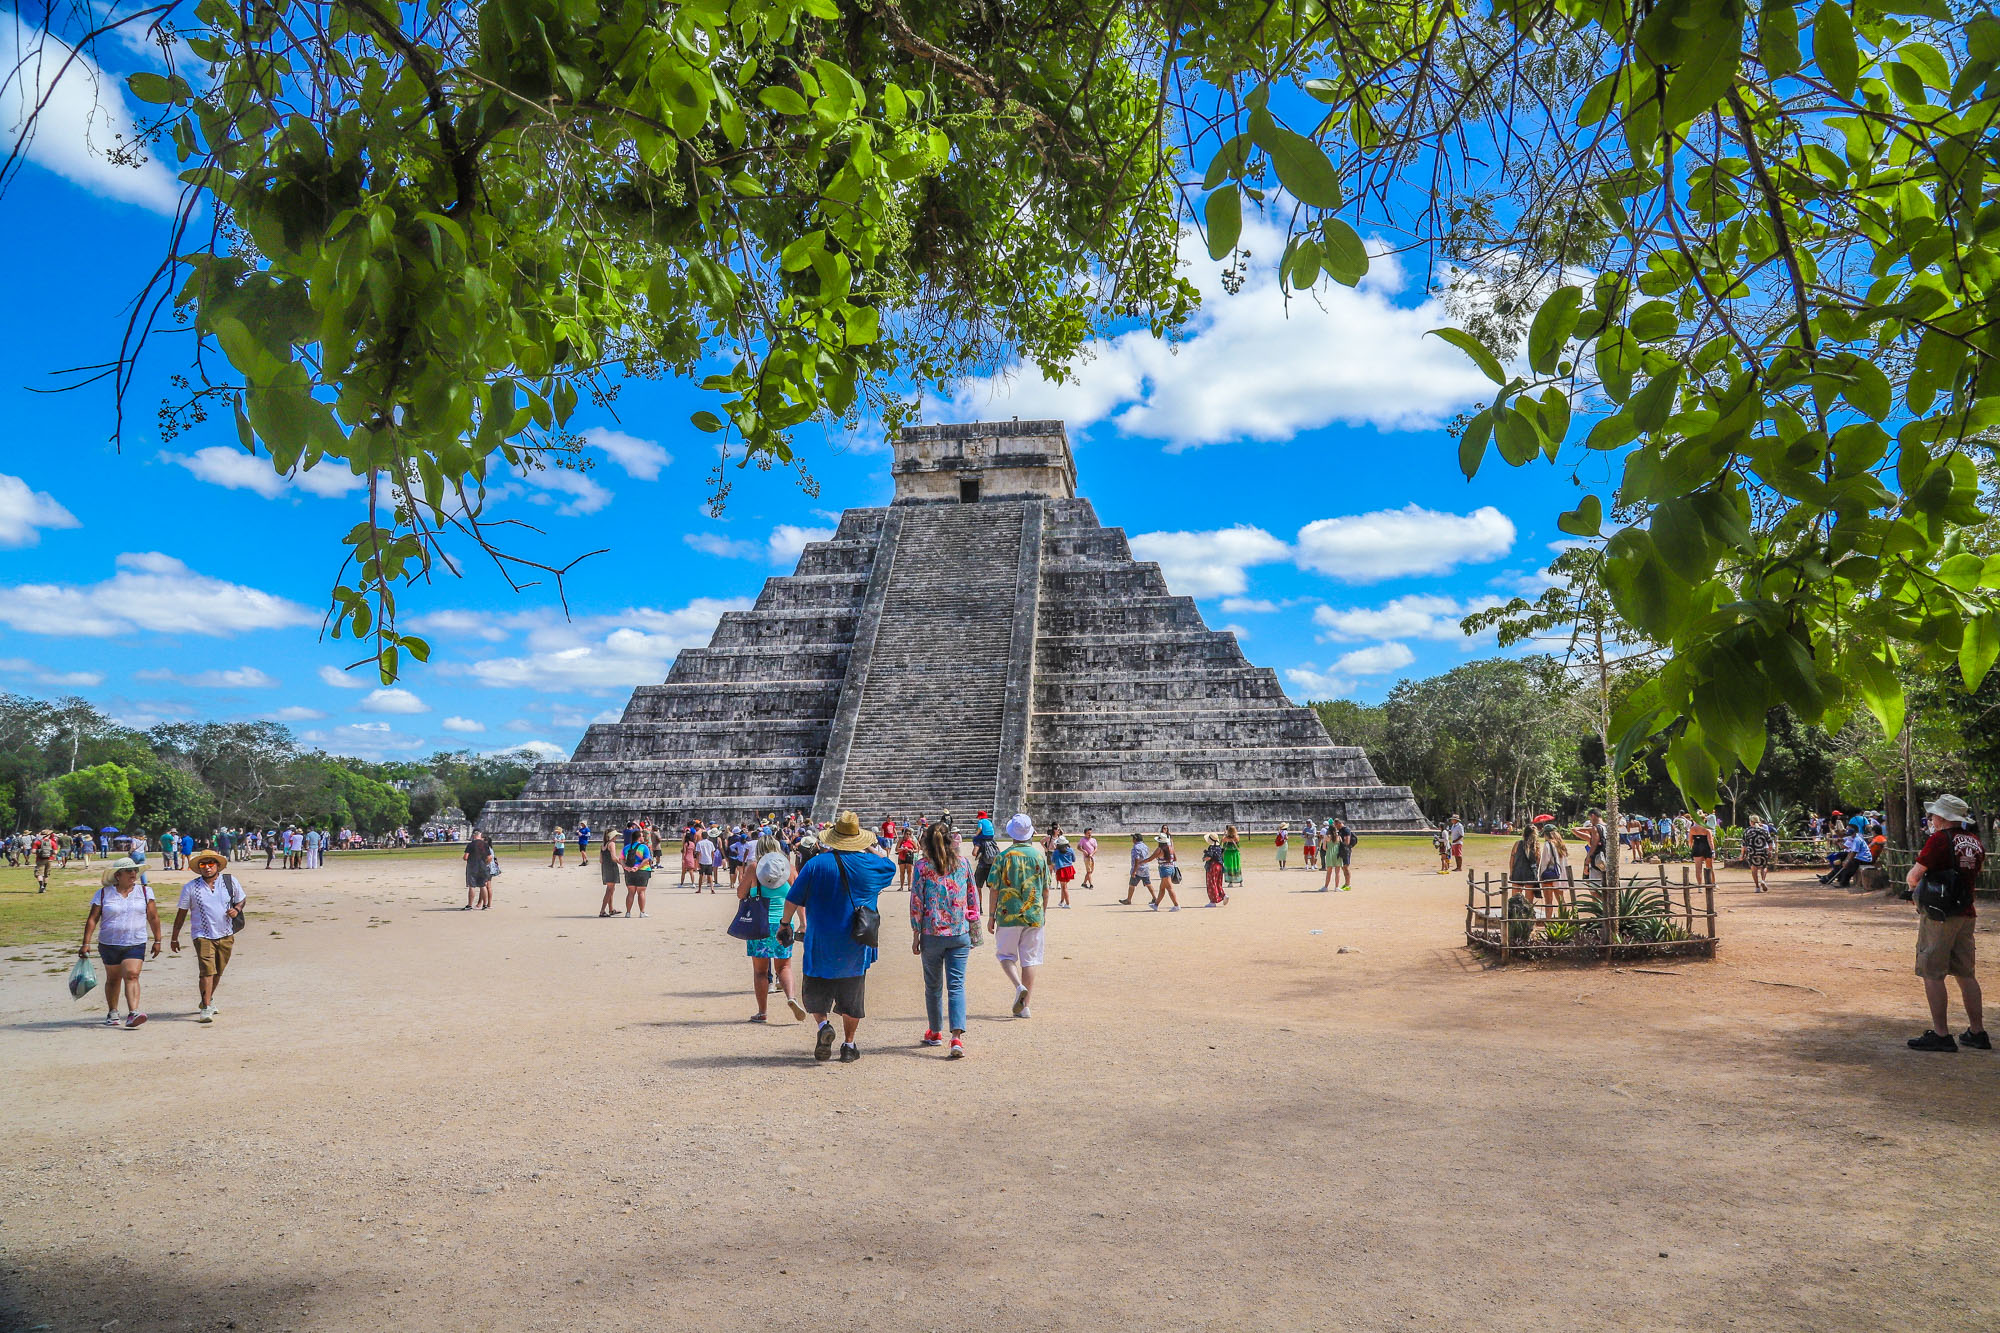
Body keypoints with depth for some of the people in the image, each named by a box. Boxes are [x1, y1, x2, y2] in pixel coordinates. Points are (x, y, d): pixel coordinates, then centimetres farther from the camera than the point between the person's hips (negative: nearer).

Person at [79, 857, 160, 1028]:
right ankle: (112, 1013, 30)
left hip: (136, 944, -1)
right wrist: (86, 943, -6)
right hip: (109, 944, 1)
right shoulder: (103, 894, 0)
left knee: (132, 976, -16)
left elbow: (153, 917, 7)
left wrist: (157, 940, 7)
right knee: (113, 979, 13)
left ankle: (133, 1013, -25)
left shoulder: (145, 892, 2)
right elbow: (92, 919, 0)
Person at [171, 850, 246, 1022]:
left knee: (218, 972, 14)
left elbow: (241, 899, 17)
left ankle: (208, 1000, 36)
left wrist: (236, 909, -7)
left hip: (226, 935, 3)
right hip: (203, 935, -3)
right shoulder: (190, 887, -2)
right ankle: (206, 1008, -11)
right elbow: (181, 913, 5)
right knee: (207, 971, -15)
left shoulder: (230, 881, 3)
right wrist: (174, 938, 8)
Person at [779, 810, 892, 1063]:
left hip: (821, 944, -2)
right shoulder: (869, 864, -4)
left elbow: (793, 900, -4)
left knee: (815, 993, 13)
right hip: (855, 947, 2)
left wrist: (785, 924, 11)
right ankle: (849, 1045, 18)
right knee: (852, 997, 14)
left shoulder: (816, 864, -8)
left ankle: (823, 1024, -11)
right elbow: (890, 865, 20)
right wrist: (869, 848, 21)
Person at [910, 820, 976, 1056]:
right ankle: (957, 1037, -16)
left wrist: (916, 934, 3)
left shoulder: (922, 866, -4)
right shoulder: (963, 863, 2)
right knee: (956, 985, -1)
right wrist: (973, 929, 18)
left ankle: (935, 1032, 30)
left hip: (932, 934, -1)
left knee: (933, 986, 16)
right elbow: (973, 899, 8)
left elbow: (916, 902, -4)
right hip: (960, 934, 1)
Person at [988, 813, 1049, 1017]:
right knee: (1029, 960, 8)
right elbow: (1046, 891, 7)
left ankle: (1019, 986, -11)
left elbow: (993, 890, -5)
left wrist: (991, 916, 4)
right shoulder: (1040, 856, 2)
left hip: (1008, 915, -2)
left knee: (1006, 955, 14)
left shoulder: (1003, 857, -6)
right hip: (1033, 916, 2)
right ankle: (1025, 1006, 8)